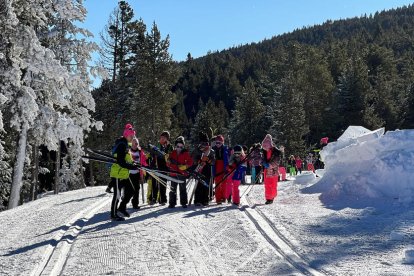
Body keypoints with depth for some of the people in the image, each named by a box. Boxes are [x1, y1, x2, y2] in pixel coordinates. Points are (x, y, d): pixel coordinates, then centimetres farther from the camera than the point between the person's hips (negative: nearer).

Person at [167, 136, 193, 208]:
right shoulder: (173, 153, 6)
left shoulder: (185, 153, -2)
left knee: (183, 189, 4)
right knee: (173, 189, 5)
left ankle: (184, 203, 10)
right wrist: (168, 161, -11)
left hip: (182, 173, -2)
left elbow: (190, 162, -4)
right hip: (174, 173, 2)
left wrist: (185, 166, -18)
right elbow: (168, 164, 11)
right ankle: (172, 203, 11)